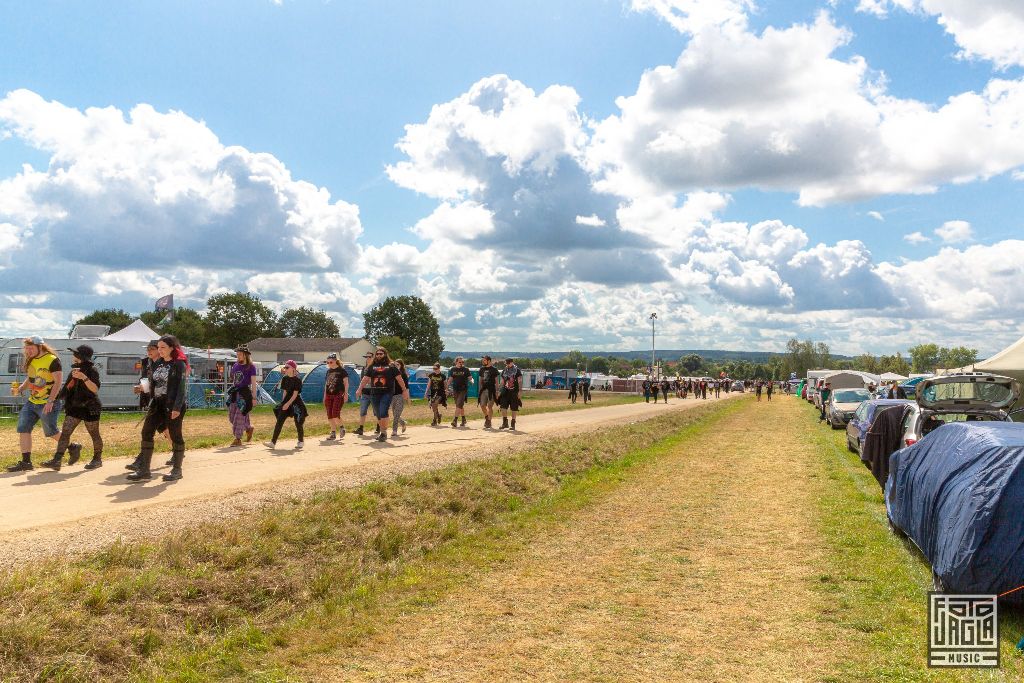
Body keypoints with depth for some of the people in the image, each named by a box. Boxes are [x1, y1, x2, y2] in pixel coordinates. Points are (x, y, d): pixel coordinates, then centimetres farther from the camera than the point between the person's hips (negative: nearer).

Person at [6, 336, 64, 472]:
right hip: (32, 402, 8)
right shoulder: (30, 361, 10)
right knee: (23, 429, 0)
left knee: (51, 432, 3)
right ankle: (26, 462, 4)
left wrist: (50, 401, -24)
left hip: (48, 404, -8)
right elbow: (29, 380, 21)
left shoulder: (52, 360, -15)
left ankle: (73, 447, 26)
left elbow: (58, 381, -19)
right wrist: (19, 389, 1)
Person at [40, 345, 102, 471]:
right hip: (74, 407, 7)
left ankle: (97, 459, 21)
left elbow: (95, 389, -25)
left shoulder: (91, 370, -12)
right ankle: (56, 461, -9)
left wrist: (84, 377, -36)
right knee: (65, 432, -4)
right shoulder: (75, 368, 13)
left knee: (94, 434, 6)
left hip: (89, 407, -7)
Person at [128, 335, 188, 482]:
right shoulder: (157, 364, 13)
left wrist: (177, 407, -20)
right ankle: (144, 470, 6)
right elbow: (154, 384, 19)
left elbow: (182, 387, -14)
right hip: (158, 403, 8)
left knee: (175, 435, 0)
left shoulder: (179, 364, -8)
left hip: (174, 405, -8)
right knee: (146, 432, 2)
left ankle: (177, 469, 12)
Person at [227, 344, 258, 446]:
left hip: (245, 393, -7)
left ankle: (238, 439, -2)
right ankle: (248, 428, 27)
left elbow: (254, 383, -10)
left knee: (239, 415, -8)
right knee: (231, 415, 6)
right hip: (235, 392, 7)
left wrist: (254, 398, -15)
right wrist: (231, 392, 18)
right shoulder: (235, 366, 12)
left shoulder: (251, 367, -7)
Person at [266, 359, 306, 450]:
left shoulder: (297, 379, -12)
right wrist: (283, 403, 5)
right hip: (286, 402, 6)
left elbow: (295, 394, -15)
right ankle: (273, 442, -7)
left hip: (296, 402, -6)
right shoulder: (285, 379, 7)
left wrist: (288, 404, -19)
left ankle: (300, 441, 23)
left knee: (298, 422, 4)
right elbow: (285, 392, 11)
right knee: (279, 421, -4)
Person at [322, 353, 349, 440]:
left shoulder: (342, 370, -2)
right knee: (329, 416, 3)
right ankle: (333, 433, 10)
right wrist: (324, 396, 18)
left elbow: (346, 383, -3)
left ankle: (341, 427, 9)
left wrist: (346, 393, -12)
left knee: (335, 414, -15)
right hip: (329, 395, 6)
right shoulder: (328, 371, 16)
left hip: (338, 395, -6)